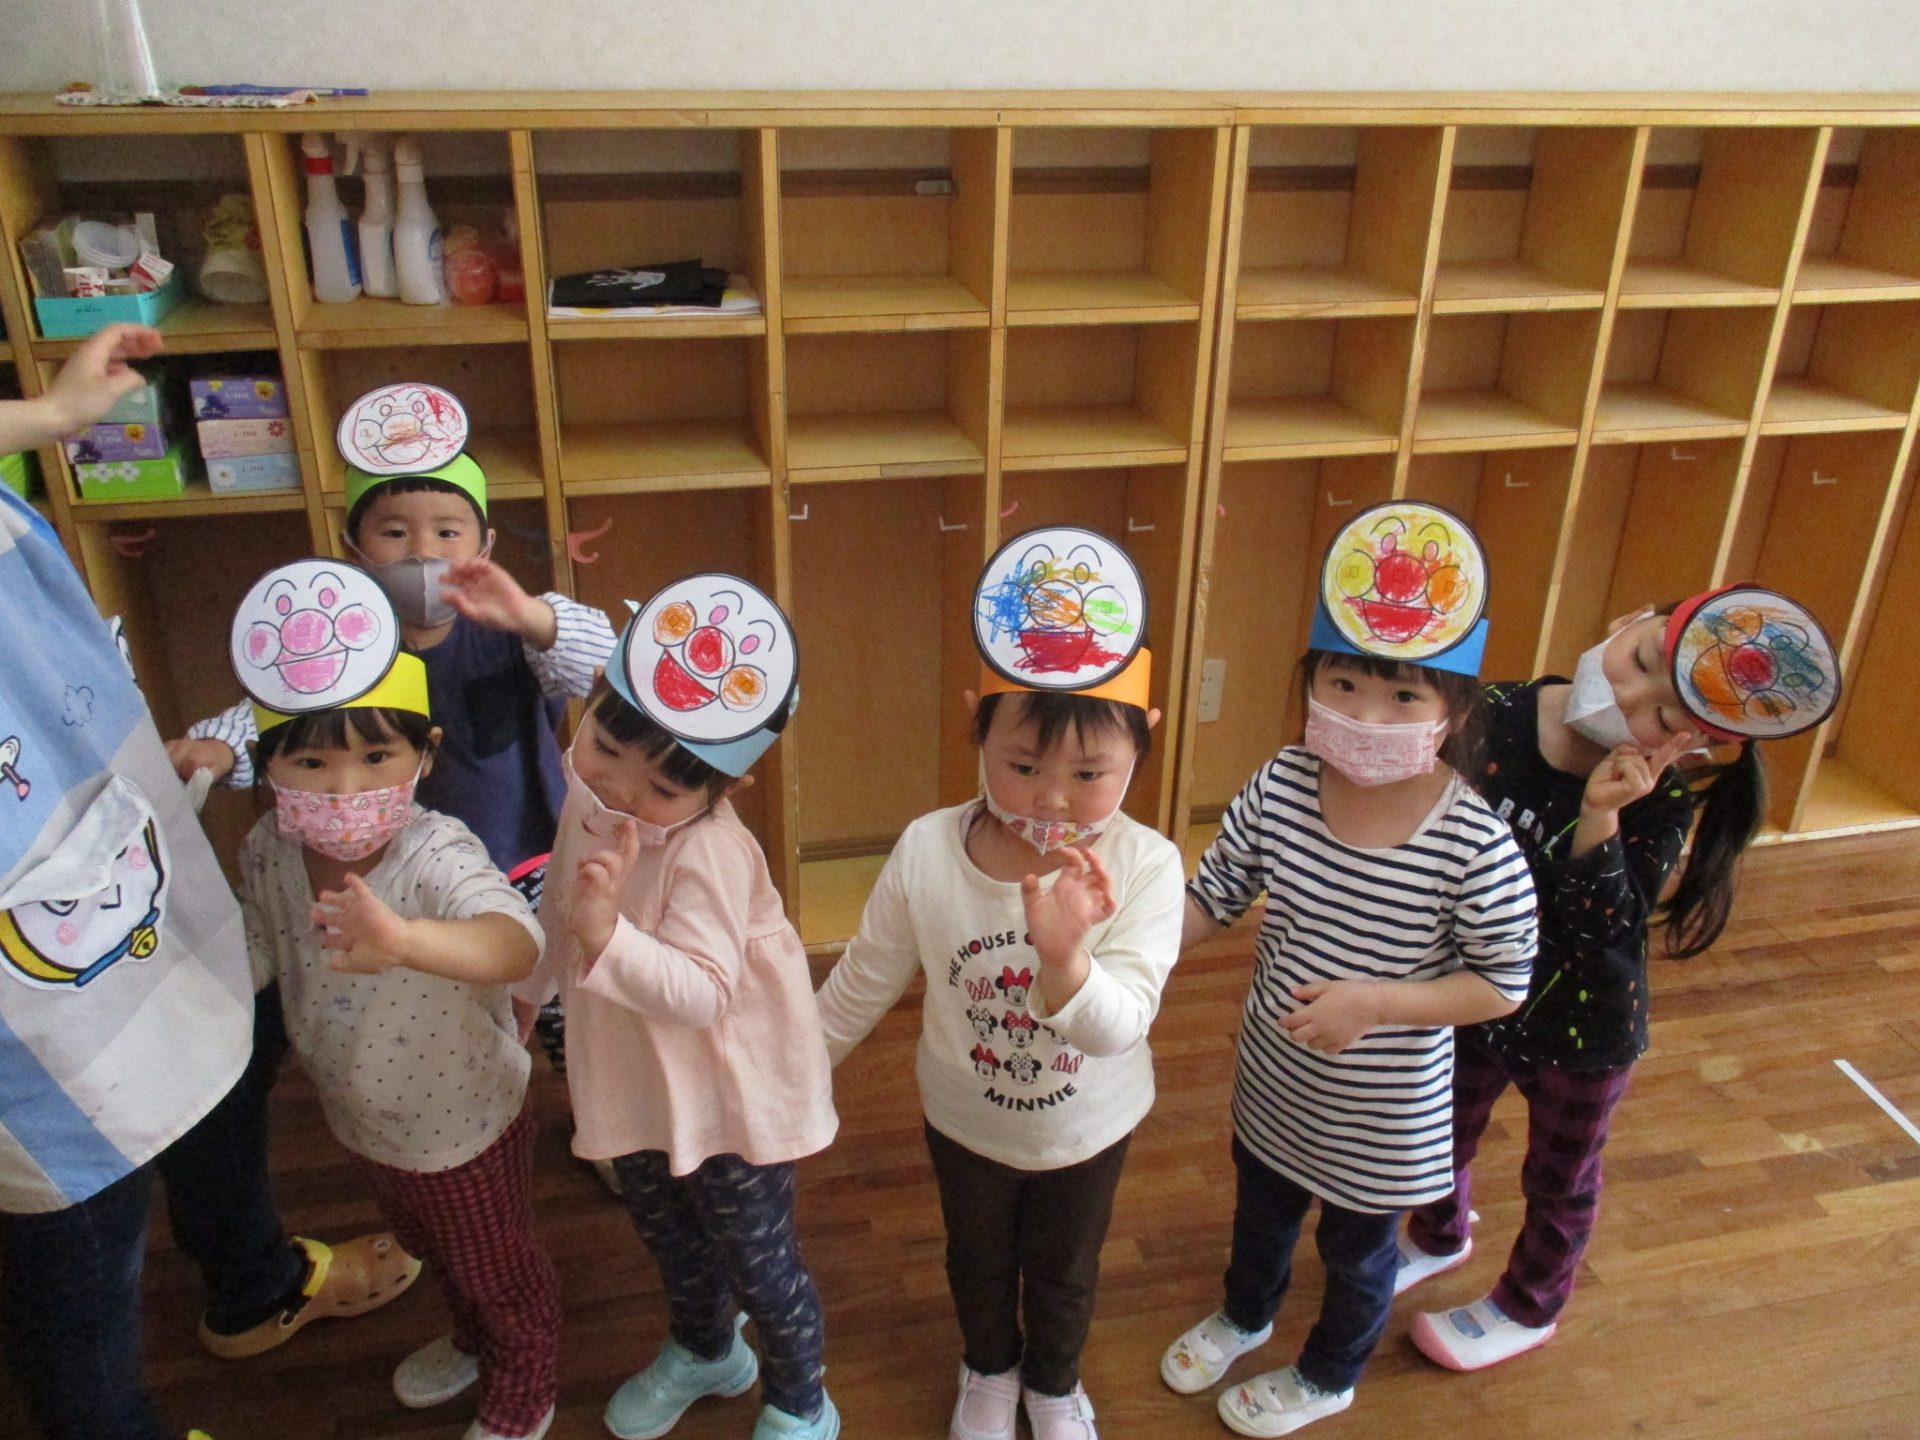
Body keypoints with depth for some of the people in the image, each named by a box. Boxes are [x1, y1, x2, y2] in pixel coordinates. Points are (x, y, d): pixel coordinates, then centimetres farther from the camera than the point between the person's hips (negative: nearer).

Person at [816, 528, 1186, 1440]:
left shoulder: (1145, 867, -31)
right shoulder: (927, 853, -27)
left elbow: (1117, 1029, -37)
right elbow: (863, 982, -10)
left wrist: (1064, 956, -58)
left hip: (1088, 1131, -1)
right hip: (964, 1121, 1)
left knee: (1064, 1274, 28)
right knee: (978, 1261, 30)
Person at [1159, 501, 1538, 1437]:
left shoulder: (1477, 847, -31)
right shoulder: (1281, 788, -20)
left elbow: (1503, 985, -18)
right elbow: (1211, 898, -8)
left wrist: (1376, 1001, -30)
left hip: (1382, 1112, -4)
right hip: (1272, 1077, 4)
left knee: (1355, 1247, 26)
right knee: (1260, 1207, 32)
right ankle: (1244, 1314, 65)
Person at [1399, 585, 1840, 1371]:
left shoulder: (1661, 801, -25)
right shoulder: (1496, 717, -21)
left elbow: (1607, 930, -32)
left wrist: (1598, 818, -42)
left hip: (1581, 1027, -2)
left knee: (1559, 1181, 24)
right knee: (1445, 1134, 27)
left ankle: (1527, 1308, 53)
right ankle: (1439, 1237, 60)